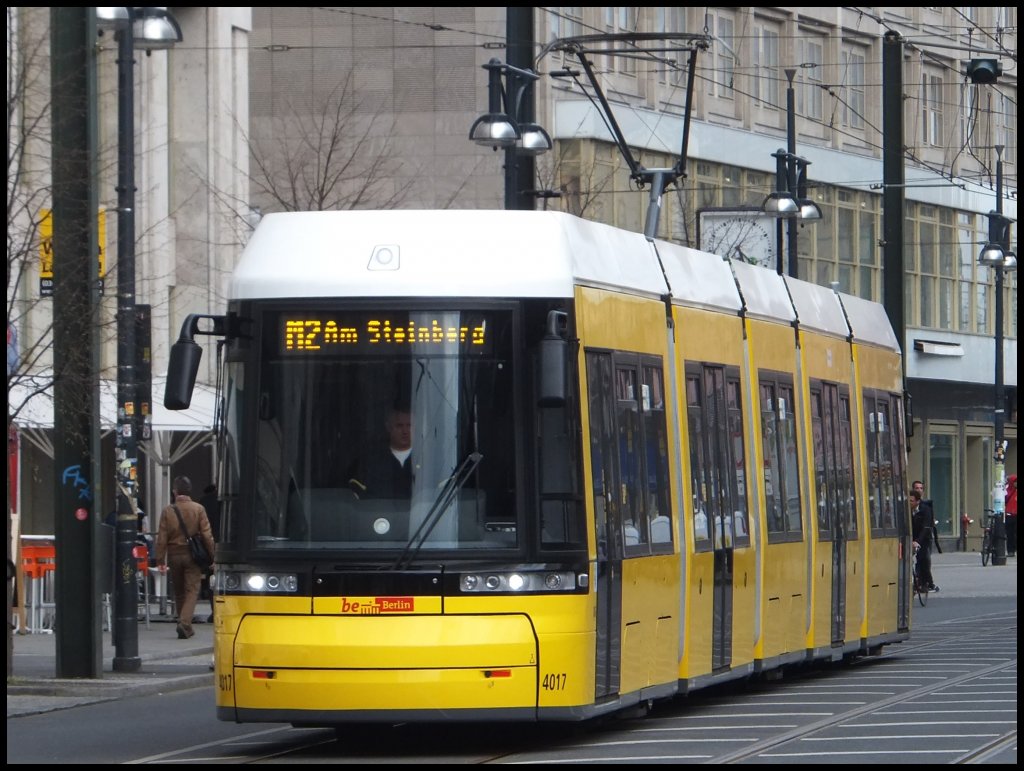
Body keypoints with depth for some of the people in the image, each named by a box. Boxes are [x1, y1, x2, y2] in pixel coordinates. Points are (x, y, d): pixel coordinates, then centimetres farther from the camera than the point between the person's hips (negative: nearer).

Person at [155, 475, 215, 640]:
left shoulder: (167, 511, -3)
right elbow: (207, 535, -6)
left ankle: (185, 626, 20)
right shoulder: (198, 509, -5)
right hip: (192, 554, -2)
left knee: (179, 592, 14)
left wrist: (160, 560, 2)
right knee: (192, 590, -1)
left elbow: (162, 538, -2)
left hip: (174, 555, 2)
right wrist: (212, 556, 1)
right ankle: (185, 623, -19)